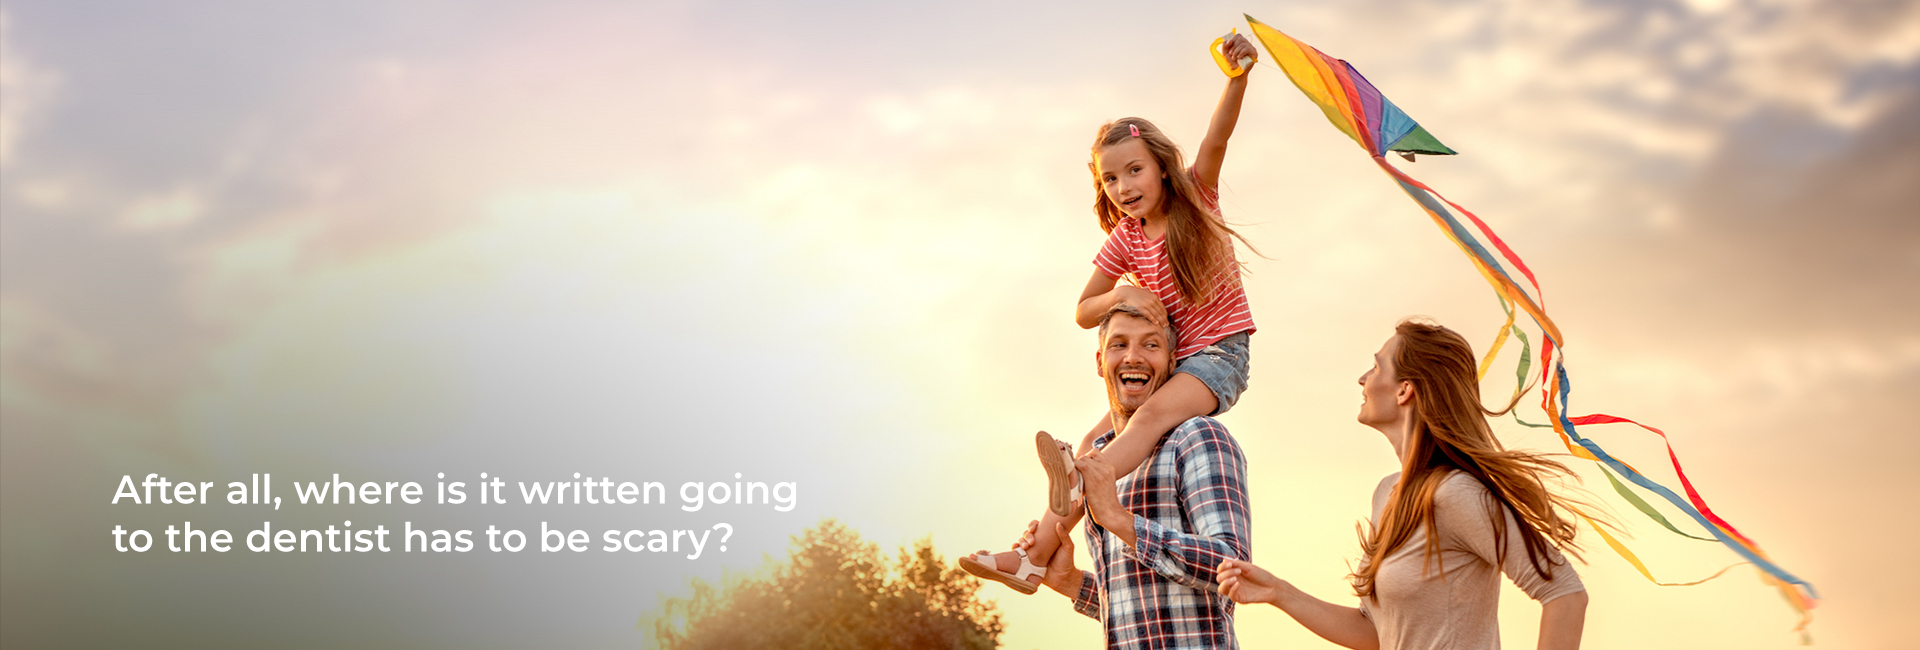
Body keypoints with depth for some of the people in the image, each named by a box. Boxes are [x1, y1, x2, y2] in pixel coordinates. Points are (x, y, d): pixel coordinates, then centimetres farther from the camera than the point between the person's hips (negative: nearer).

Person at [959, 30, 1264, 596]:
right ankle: (1037, 559, -6)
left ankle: (1079, 489, -54)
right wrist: (1122, 296, -16)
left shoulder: (1195, 198, -4)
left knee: (1152, 414, -33)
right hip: (1167, 359, 5)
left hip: (1219, 354, -5)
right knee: (1092, 443, -5)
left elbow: (1217, 137, -21)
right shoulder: (1125, 240, 4)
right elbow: (1083, 312, 6)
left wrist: (1237, 76, -38)